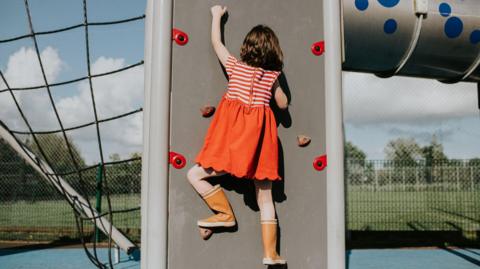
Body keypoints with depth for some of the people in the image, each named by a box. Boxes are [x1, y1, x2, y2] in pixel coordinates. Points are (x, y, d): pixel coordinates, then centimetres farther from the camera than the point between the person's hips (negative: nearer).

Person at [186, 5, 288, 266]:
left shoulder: (234, 65, 6)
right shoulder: (272, 75, 10)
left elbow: (215, 42, 21)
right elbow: (283, 104, 21)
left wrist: (216, 15, 35)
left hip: (234, 132, -3)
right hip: (261, 136, 3)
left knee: (195, 175, 11)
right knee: (265, 198, 10)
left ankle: (225, 214, 6)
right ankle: (270, 252, 10)